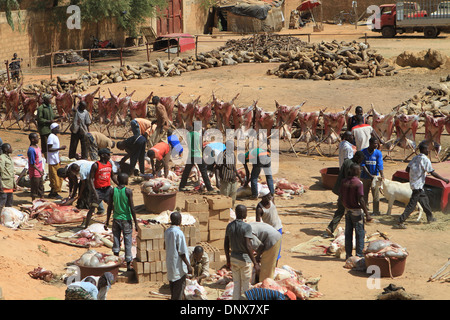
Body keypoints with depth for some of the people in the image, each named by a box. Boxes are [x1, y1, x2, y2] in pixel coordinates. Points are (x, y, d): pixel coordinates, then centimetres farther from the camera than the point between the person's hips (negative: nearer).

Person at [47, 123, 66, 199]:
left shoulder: (55, 136, 14)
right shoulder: (51, 137, -16)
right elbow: (49, 149, -22)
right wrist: (60, 148, -22)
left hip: (56, 160, 10)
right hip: (53, 161, -10)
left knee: (59, 177, 11)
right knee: (55, 177, -5)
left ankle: (53, 193, 17)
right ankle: (54, 193, 1)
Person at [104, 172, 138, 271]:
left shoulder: (112, 191, -1)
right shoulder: (128, 191, -11)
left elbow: (109, 208, 2)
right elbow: (132, 208, -12)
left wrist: (107, 222, 12)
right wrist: (135, 223, -6)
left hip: (116, 219, 3)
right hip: (126, 219, -3)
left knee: (116, 239, 13)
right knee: (128, 242, 4)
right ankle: (128, 265, 9)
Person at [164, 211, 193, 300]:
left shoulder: (167, 232, 2)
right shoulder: (179, 233, -20)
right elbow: (181, 252, -19)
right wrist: (188, 265, -12)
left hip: (170, 264, 7)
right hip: (179, 266, -7)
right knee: (179, 288, 2)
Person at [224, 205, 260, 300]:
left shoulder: (229, 226, 2)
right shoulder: (246, 227, -18)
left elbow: (226, 244, 7)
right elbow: (248, 246, -24)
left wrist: (228, 260, 17)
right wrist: (255, 263, -21)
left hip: (233, 259, 6)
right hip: (244, 259, -6)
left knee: (236, 284, 14)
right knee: (246, 286, 6)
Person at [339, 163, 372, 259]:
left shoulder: (344, 182, 2)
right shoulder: (358, 183, -18)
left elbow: (341, 198, 7)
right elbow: (361, 200, -21)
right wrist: (367, 214, -18)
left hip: (347, 210, 6)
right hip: (357, 211, -6)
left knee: (348, 233, 12)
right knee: (360, 234, 2)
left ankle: (348, 255, 17)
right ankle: (359, 255, 4)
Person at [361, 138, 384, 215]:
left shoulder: (378, 153, -7)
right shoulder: (363, 152, -6)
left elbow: (380, 166, -13)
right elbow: (363, 165, -10)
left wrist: (382, 176, -28)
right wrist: (370, 175, -19)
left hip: (375, 177, -1)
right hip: (365, 176, 1)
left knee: (376, 195, -3)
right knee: (364, 194, 9)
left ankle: (376, 211, 5)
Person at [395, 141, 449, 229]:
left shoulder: (415, 158, 7)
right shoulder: (425, 159, -16)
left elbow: (407, 169, 8)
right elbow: (433, 173, -17)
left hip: (413, 182, 9)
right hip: (418, 185, -9)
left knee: (425, 200, 22)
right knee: (412, 205, -7)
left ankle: (430, 218, 35)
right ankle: (400, 222, -10)